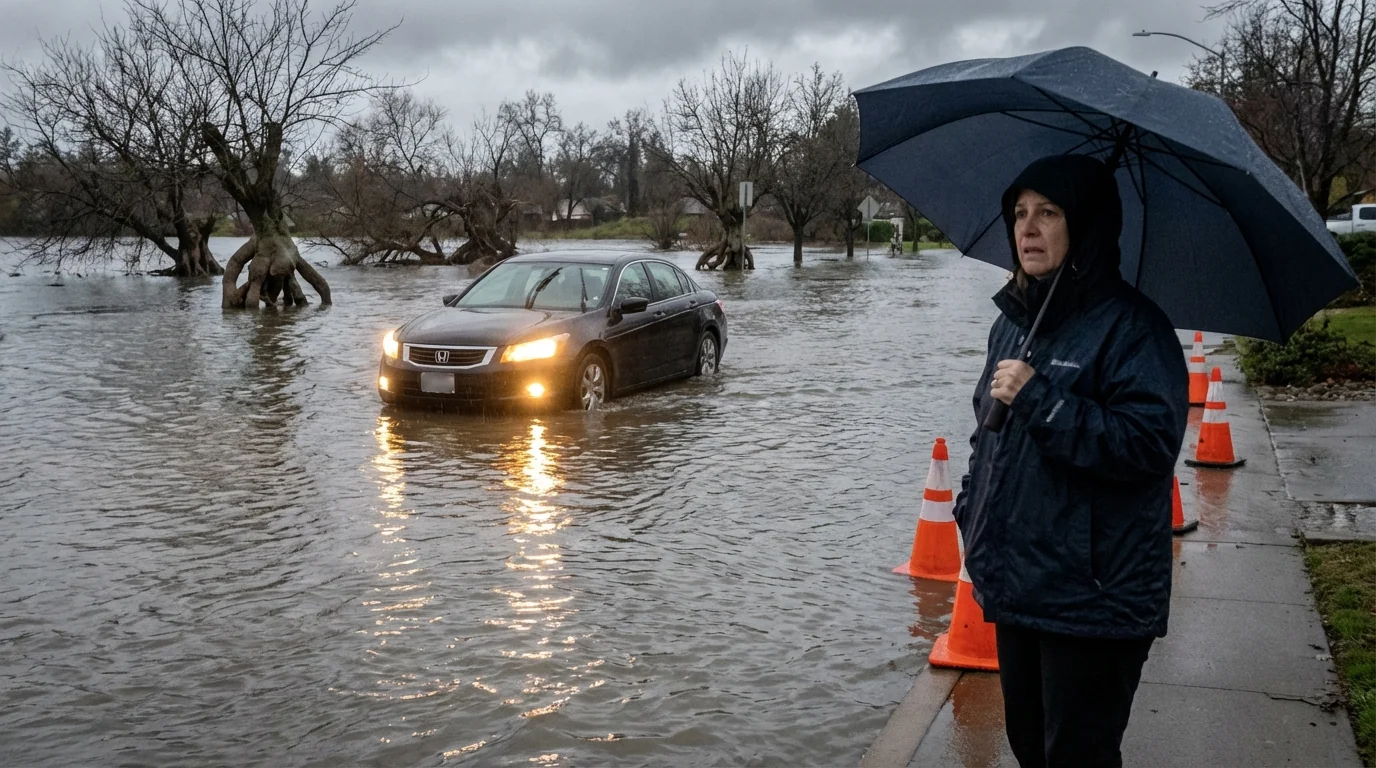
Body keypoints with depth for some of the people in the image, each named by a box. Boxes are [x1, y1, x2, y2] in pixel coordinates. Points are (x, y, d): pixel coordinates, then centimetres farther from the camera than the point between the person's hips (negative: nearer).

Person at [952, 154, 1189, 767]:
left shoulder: (1131, 325, -13)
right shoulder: (1014, 320, 11)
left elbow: (1150, 441, -23)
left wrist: (1039, 398, -26)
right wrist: (972, 508, 13)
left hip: (1093, 598, -7)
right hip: (1015, 585, 8)